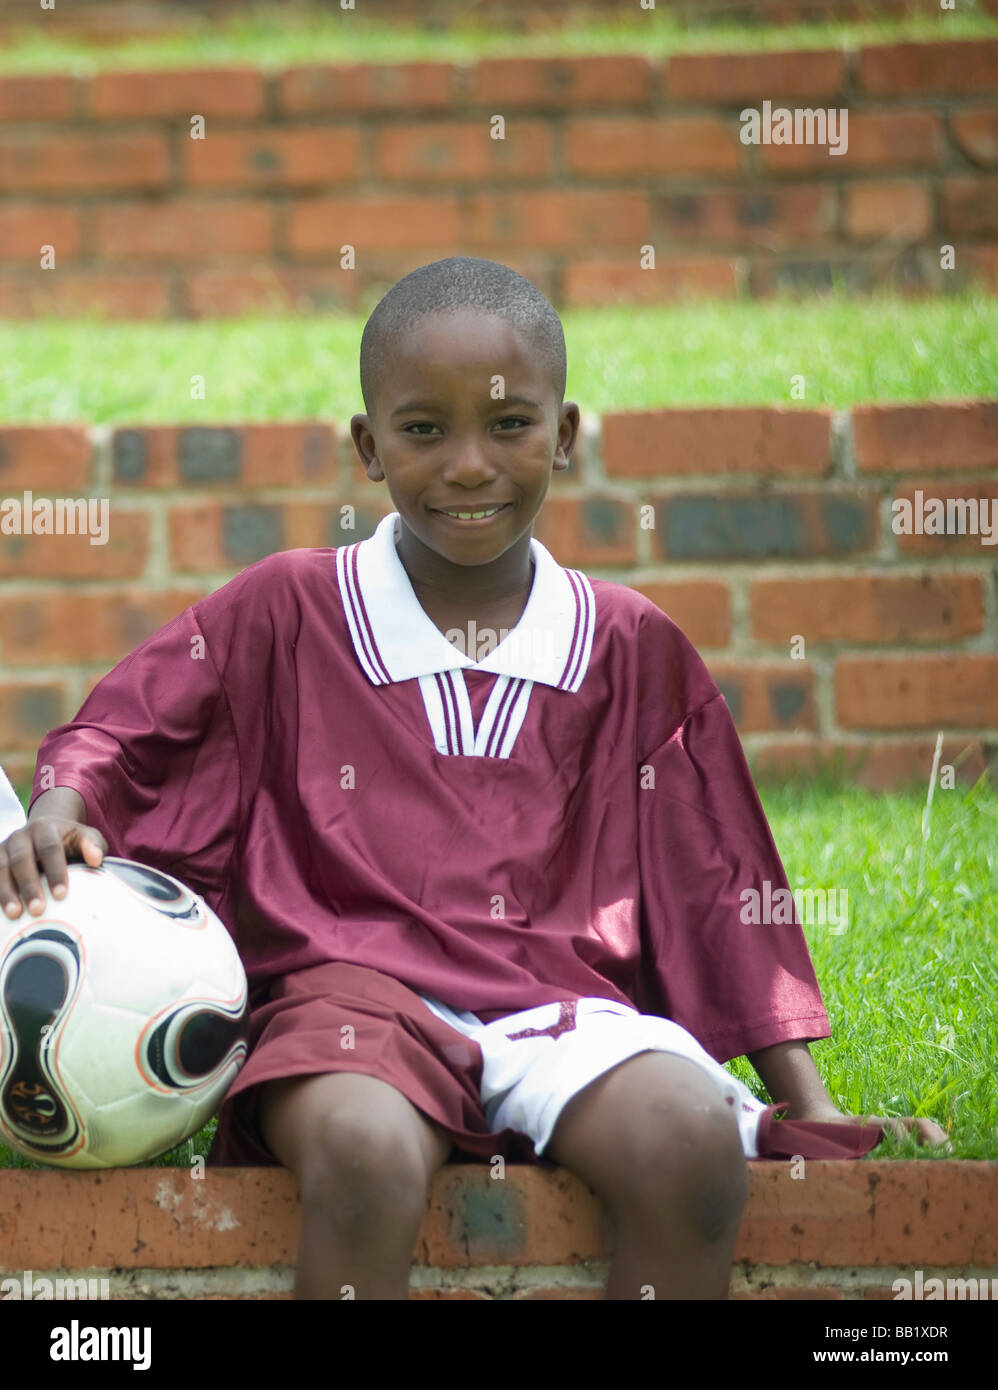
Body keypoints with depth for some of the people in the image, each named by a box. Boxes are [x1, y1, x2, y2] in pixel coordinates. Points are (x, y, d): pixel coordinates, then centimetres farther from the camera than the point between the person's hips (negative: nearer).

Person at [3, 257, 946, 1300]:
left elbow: (714, 883, 16)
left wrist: (810, 1106, 13)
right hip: (353, 990, -2)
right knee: (366, 1157, -38)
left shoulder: (630, 647, 13)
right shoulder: (286, 611, 9)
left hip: (562, 999, 2)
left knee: (694, 1146, -31)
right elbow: (123, 732, 14)